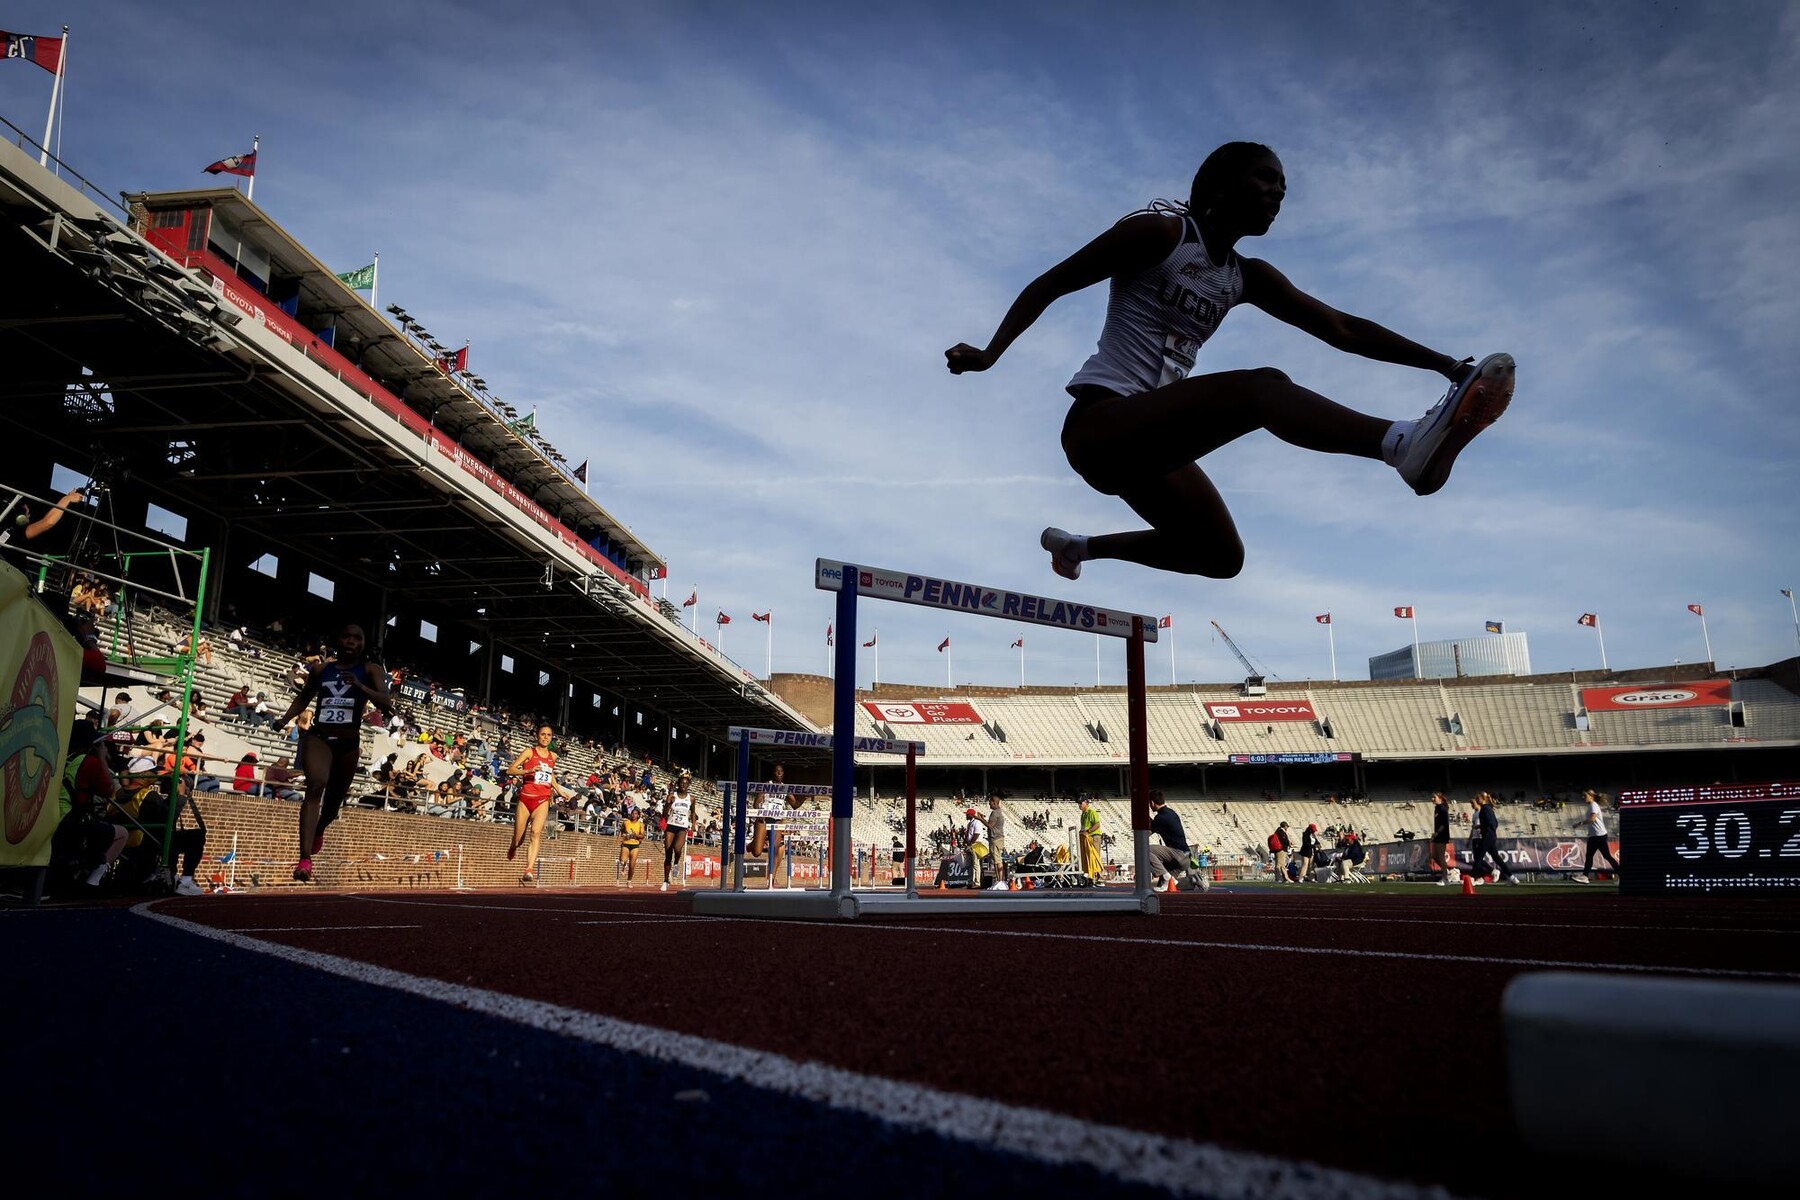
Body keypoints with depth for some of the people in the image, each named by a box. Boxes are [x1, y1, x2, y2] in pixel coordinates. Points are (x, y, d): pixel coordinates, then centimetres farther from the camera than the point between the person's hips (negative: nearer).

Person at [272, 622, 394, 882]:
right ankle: (305, 859, -32)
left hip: (349, 743, 1)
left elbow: (386, 705, -13)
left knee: (334, 800, 16)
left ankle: (319, 830, 53)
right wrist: (285, 719, 7)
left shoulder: (370, 670, 0)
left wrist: (360, 686, -27)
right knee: (316, 786, -26)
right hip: (318, 737, -1)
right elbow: (303, 698, 24)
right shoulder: (320, 670, 7)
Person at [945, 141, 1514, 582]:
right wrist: (988, 355, -9)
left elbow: (1341, 329, 11)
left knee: (1222, 557, 14)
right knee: (1263, 388, -28)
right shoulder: (1161, 232, -3)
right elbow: (1049, 284, -2)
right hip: (1099, 421, -9)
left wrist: (1442, 363, 4)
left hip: (1147, 447, 9)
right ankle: (1406, 443, -51)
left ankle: (1081, 546, 28)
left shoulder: (1248, 279, 16)